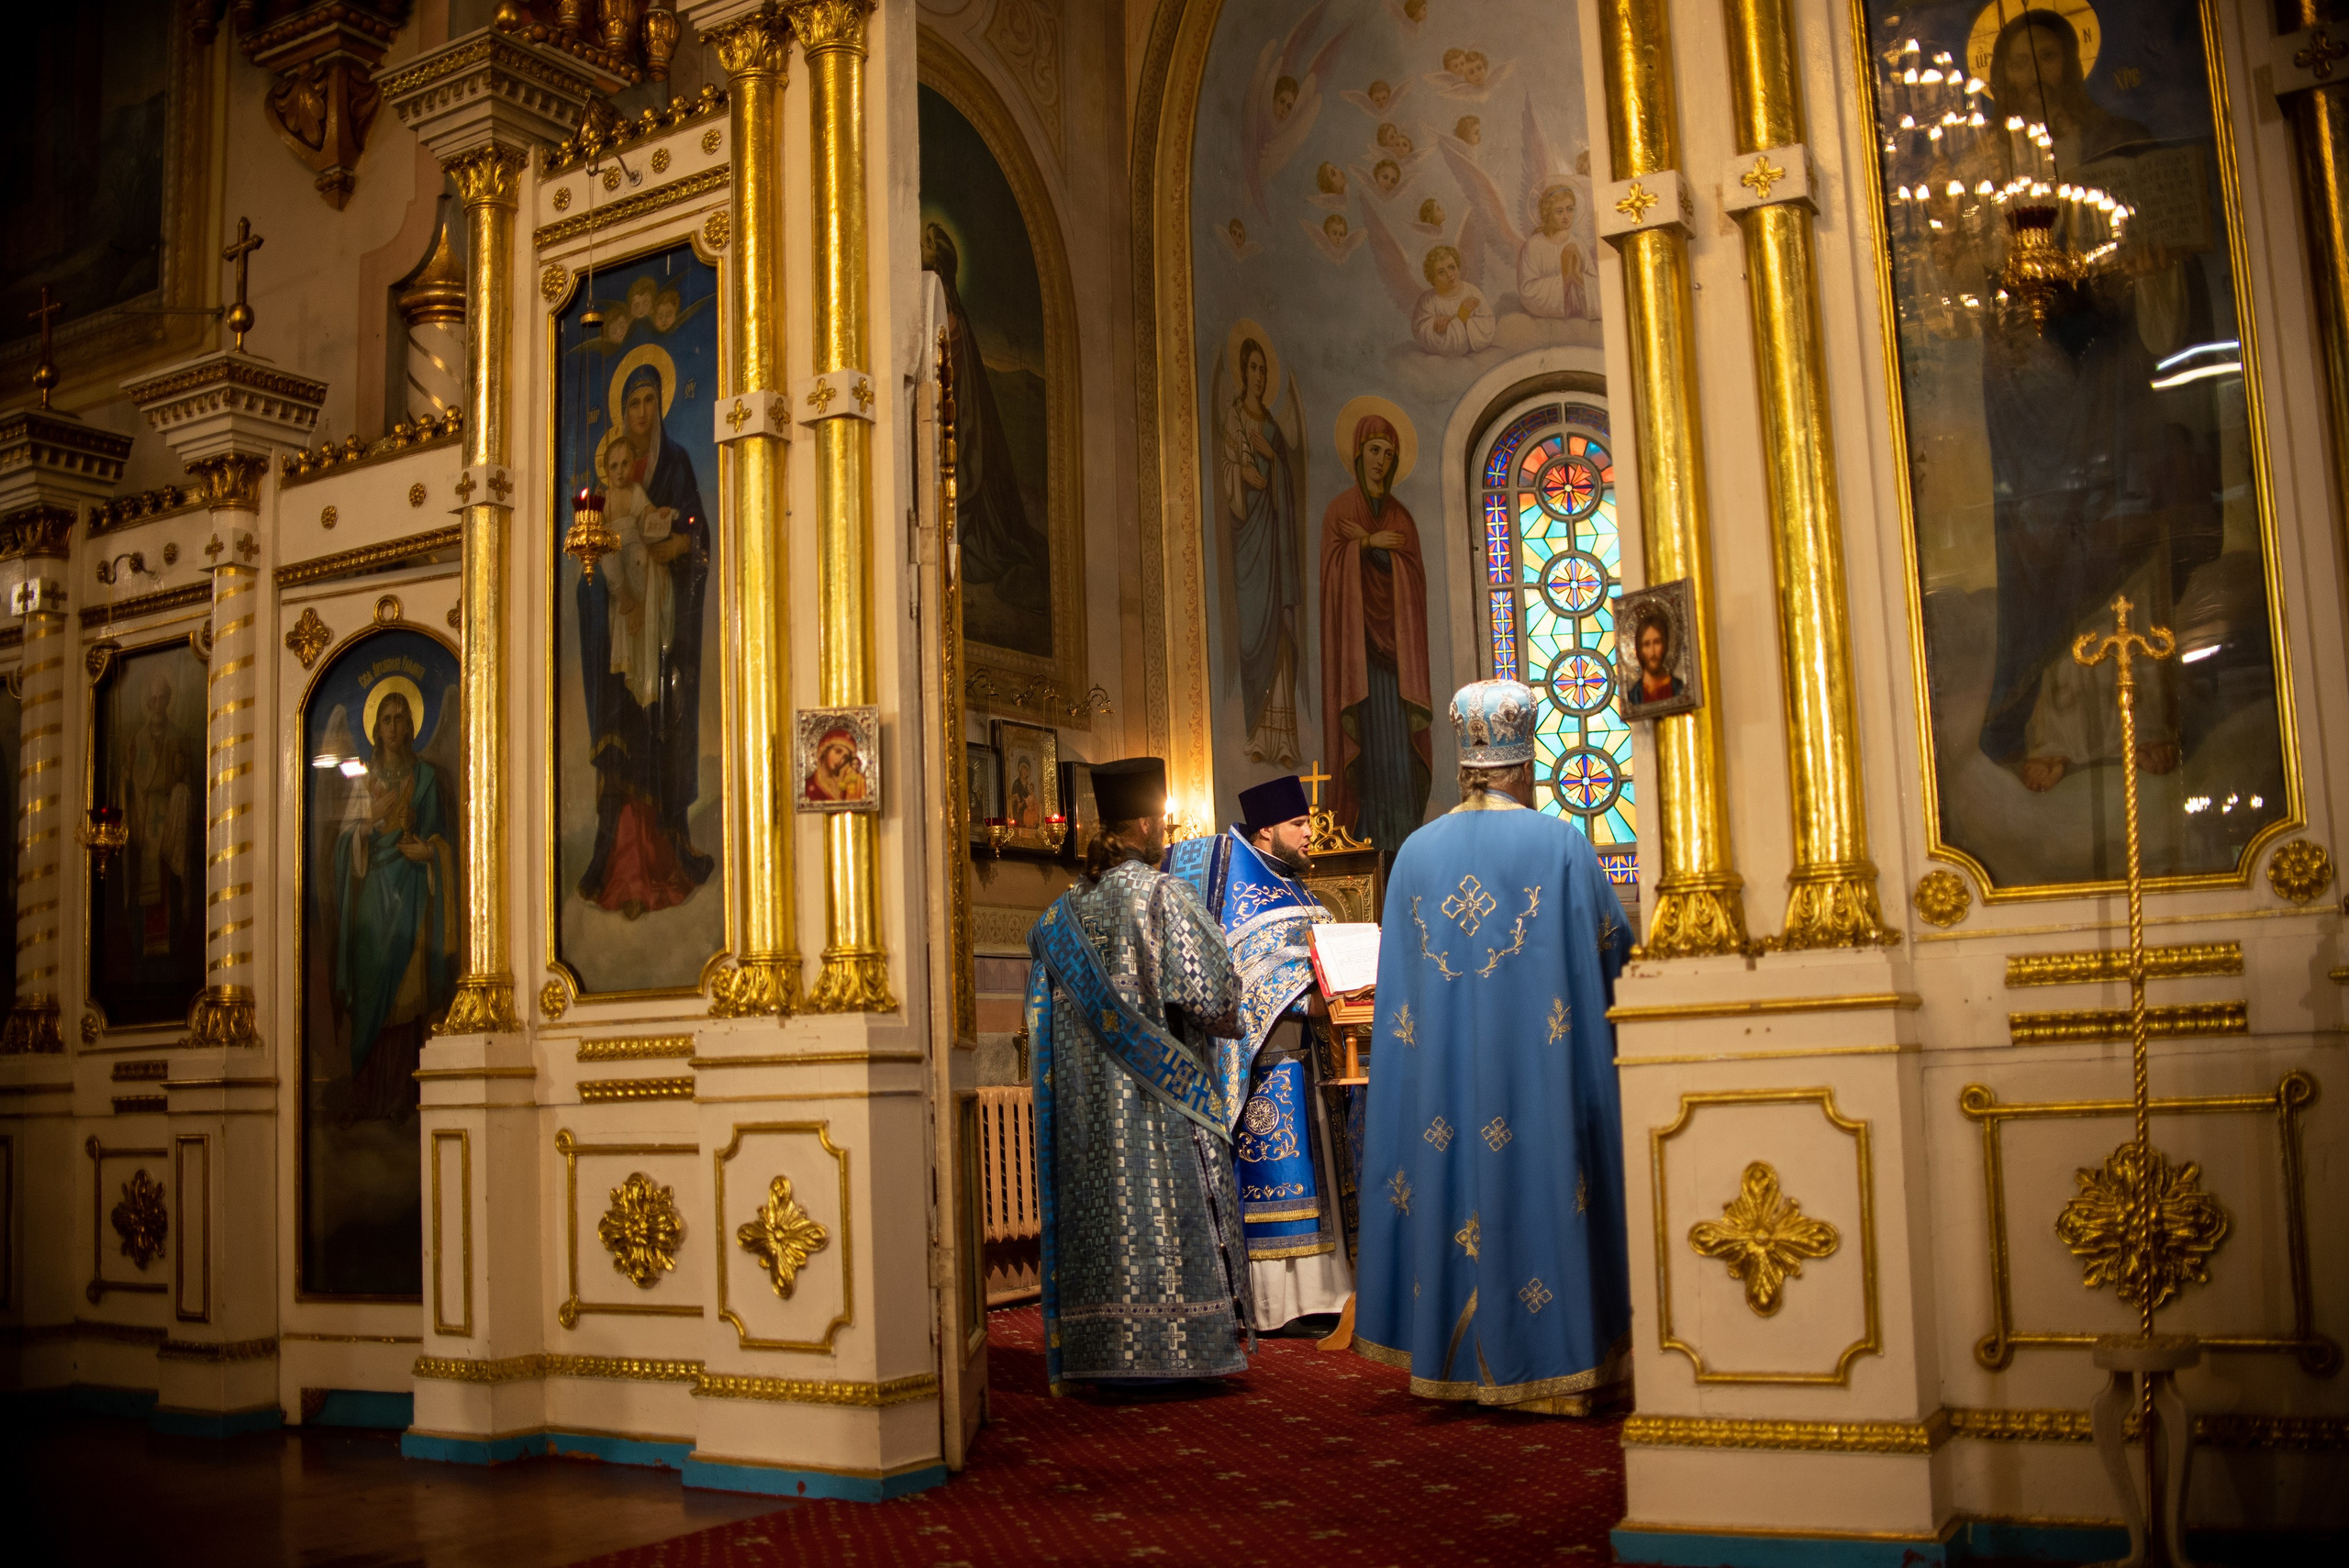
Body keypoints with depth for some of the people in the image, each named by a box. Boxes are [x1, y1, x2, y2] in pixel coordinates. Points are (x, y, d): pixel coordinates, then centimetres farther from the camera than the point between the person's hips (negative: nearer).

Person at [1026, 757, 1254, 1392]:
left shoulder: (1068, 906, 8)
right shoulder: (1162, 894, -11)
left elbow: (1050, 1001, 13)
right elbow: (1206, 990, -14)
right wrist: (1225, 1017, 6)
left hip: (1090, 1098, 6)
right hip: (1159, 1093, -6)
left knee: (1103, 1209, 7)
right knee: (1164, 1210, 0)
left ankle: (1107, 1352, 10)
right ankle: (1172, 1349, 3)